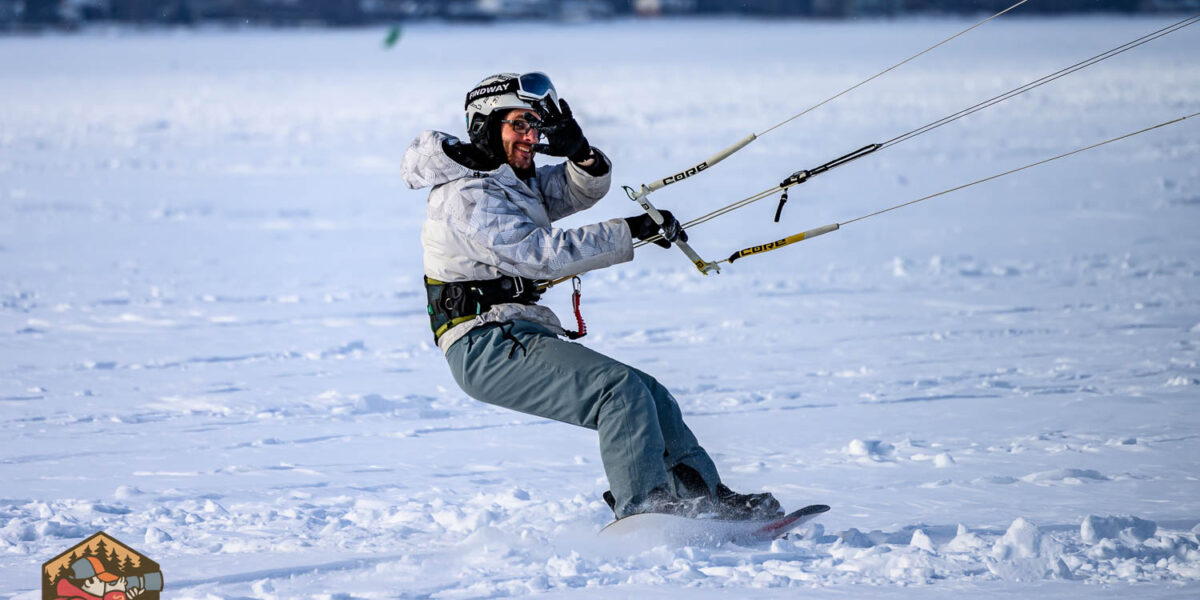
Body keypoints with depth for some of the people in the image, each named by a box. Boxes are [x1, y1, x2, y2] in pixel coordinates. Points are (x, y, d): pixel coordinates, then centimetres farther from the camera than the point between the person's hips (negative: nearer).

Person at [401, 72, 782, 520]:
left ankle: (707, 495, 6)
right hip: (487, 345, -10)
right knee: (620, 390, -24)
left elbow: (584, 190, 17)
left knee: (652, 400, 5)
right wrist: (630, 232, -20)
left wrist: (581, 153, -7)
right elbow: (542, 253, -21)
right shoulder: (467, 197, -14)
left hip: (523, 339, 10)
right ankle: (644, 505, -27)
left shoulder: (515, 181, 17)